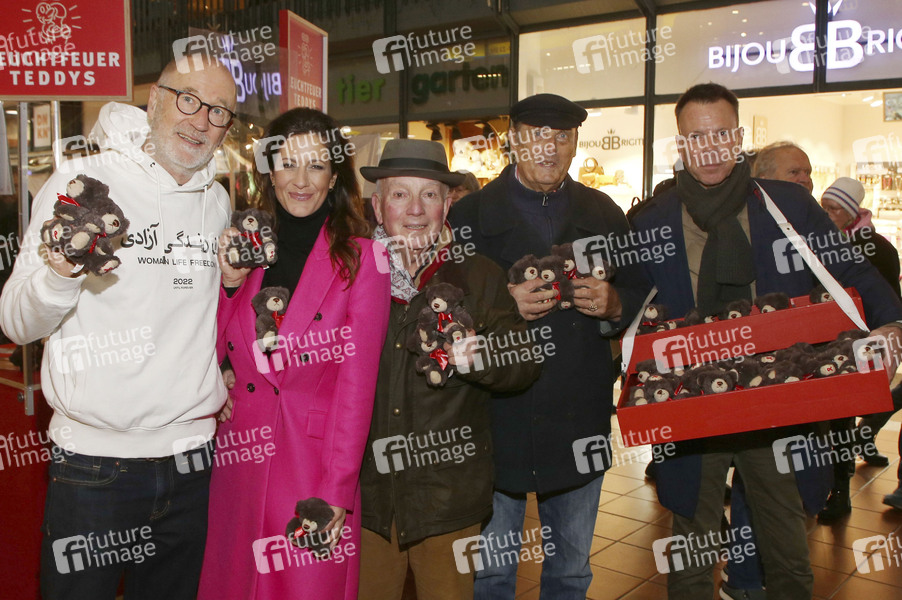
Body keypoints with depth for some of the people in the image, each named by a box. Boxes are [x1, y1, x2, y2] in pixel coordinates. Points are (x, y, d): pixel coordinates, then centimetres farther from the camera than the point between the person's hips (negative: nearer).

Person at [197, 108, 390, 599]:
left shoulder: (360, 258, -5)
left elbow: (358, 381, -8)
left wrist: (336, 490, -13)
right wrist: (229, 282, -8)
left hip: (317, 462, -3)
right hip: (239, 458, 4)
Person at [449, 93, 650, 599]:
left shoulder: (604, 214, 10)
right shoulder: (470, 214, 0)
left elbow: (642, 299, 10)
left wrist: (612, 305, -11)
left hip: (580, 420, 3)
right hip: (496, 419, -3)